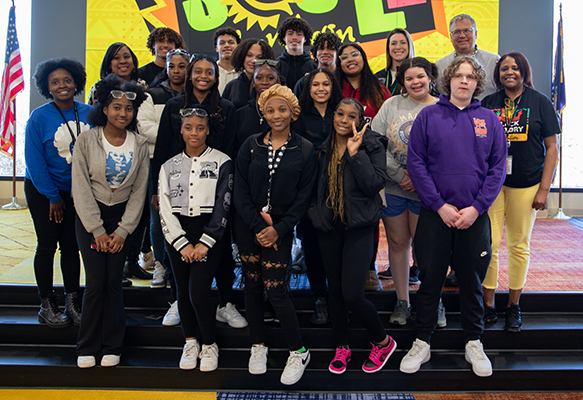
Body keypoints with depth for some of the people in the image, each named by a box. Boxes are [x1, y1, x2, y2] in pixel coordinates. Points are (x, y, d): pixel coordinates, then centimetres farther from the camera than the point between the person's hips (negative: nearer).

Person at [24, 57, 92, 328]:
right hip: (43, 191, -3)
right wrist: (53, 197, -10)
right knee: (47, 246, 3)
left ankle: (72, 303, 18)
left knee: (72, 246, 8)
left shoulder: (89, 114, -2)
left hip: (77, 192, 3)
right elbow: (34, 161, -10)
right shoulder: (39, 117, -11)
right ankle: (47, 305, 15)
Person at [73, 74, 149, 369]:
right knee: (95, 283, -6)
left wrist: (122, 231, -5)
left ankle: (112, 347, 13)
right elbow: (81, 189, -8)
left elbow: (139, 191, 1)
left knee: (113, 282, -1)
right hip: (89, 216, -1)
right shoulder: (86, 140, -7)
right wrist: (97, 231, -10)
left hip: (123, 216, 1)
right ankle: (87, 347, 11)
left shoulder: (139, 145, -1)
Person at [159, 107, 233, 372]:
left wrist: (205, 242, -11)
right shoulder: (170, 166, 9)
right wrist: (183, 244, -5)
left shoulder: (222, 162, 0)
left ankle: (209, 345, 11)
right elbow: (165, 209, 4)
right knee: (184, 291, 9)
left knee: (199, 293, -11)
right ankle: (190, 342, 28)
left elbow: (223, 205, -5)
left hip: (209, 233, -3)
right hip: (177, 234, 4)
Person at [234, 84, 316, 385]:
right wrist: (257, 227, -9)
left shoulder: (304, 150, 0)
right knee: (252, 285, 8)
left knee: (276, 289, -7)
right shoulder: (251, 145, 4)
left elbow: (303, 197, -2)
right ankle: (258, 346, 25)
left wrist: (278, 229, -11)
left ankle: (298, 352, 10)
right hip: (248, 225, 3)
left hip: (280, 227, -2)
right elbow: (240, 191, 0)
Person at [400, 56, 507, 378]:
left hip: (475, 216, 1)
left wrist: (476, 208, -9)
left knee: (472, 281, 11)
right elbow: (415, 163, -4)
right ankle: (422, 343, 21)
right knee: (430, 279, 6)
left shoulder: (489, 120, 6)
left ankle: (474, 343, 27)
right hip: (435, 214, -1)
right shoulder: (428, 116, 1)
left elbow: (498, 168, 3)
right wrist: (440, 206, -11)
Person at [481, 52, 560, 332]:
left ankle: (514, 306, 21)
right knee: (489, 243, -1)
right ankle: (488, 306, 12)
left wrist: (544, 188, -5)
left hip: (526, 183, -1)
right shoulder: (488, 103, 7)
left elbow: (551, 147, 1)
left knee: (519, 244, 8)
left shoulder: (540, 102, 2)